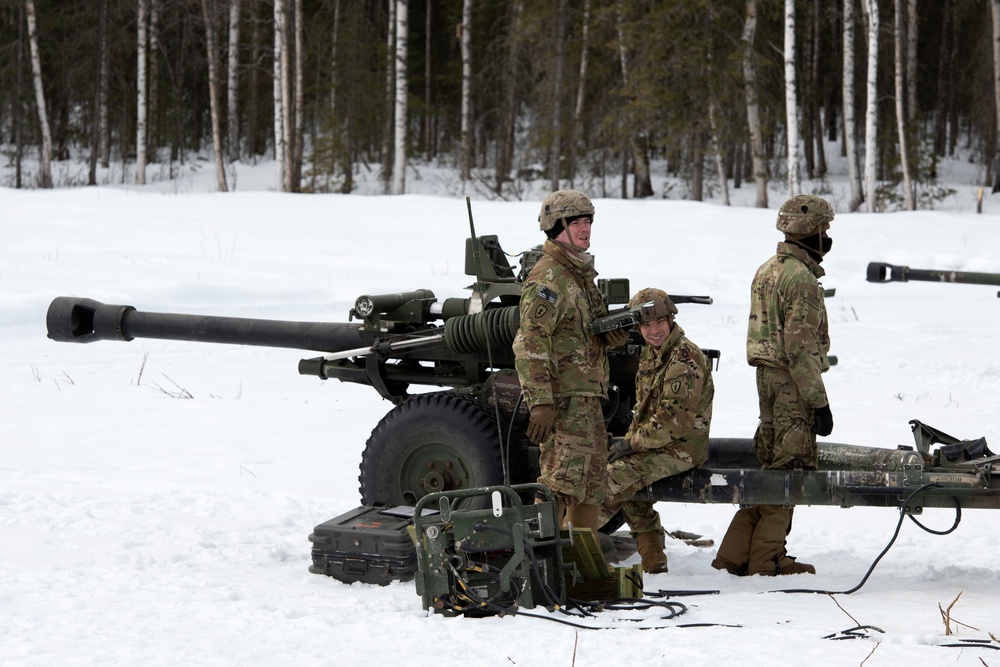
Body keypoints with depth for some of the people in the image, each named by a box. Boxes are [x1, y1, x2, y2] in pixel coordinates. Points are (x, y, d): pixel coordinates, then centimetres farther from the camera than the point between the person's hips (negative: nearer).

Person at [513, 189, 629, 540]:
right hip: (562, 400, -10)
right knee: (562, 481, -15)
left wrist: (611, 337, 5)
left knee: (593, 485, 14)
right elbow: (530, 345, -20)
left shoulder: (582, 273, 18)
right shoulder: (547, 278, -13)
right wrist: (540, 402, -26)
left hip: (588, 398, 10)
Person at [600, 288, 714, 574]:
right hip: (657, 444, 10)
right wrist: (631, 439, 4)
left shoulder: (685, 358, -19)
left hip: (680, 449, -10)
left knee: (612, 479, -18)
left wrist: (632, 443, -15)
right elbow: (643, 406, 22)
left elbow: (673, 420, -23)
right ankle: (652, 562, 14)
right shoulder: (651, 354, 12)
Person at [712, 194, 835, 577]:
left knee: (770, 465, 14)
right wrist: (819, 402, -17)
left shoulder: (768, 270, 15)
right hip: (792, 386, -10)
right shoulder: (800, 277, -16)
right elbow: (801, 348, -20)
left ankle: (735, 555, 14)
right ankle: (766, 559, 0)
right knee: (790, 467, -3)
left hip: (768, 378, 10)